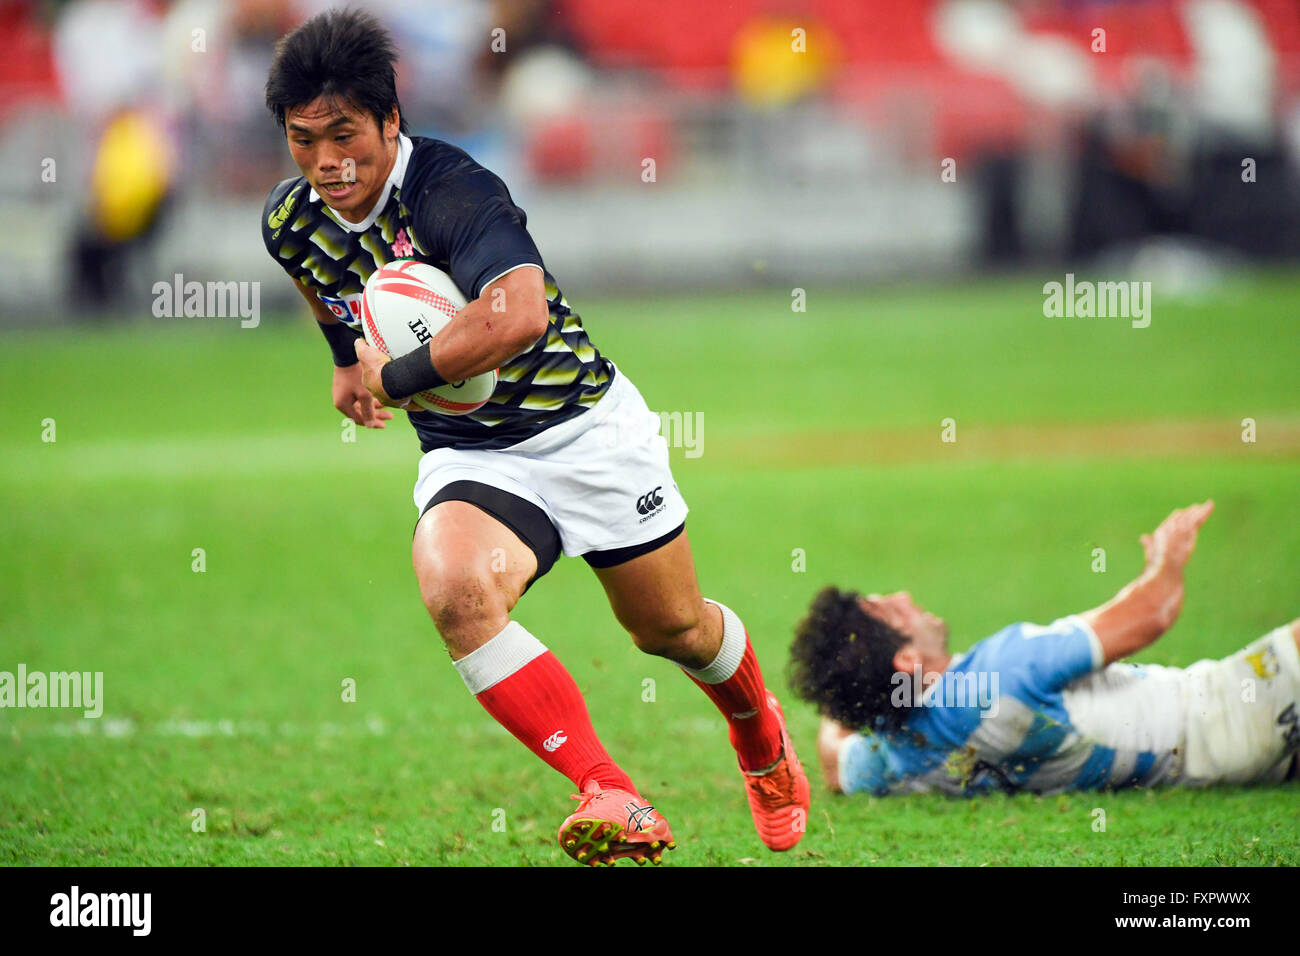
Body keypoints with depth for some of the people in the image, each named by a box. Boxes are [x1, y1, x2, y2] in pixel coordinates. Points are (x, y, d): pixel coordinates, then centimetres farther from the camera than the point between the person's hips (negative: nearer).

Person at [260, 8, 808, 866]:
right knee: (455, 591, -30)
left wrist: (396, 377, -34)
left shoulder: (454, 191, -27)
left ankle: (760, 732, 49)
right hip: (467, 454, 4)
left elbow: (519, 314, -45)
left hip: (585, 424, -4)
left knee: (673, 628, 12)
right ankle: (611, 797, -30)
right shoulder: (289, 222, -5)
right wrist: (347, 362, 30)